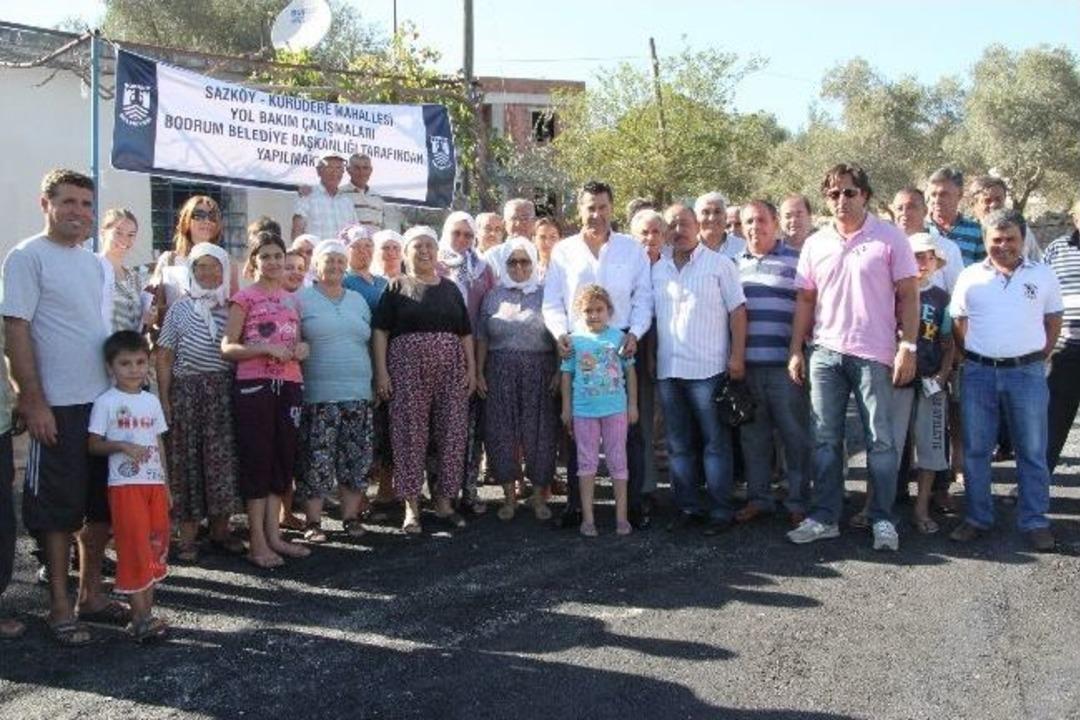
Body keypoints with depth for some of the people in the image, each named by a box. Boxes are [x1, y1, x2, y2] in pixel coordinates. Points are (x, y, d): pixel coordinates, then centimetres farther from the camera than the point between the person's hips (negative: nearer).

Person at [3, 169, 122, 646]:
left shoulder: (95, 263, 13)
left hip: (105, 400, 7)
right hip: (58, 407, -7)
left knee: (102, 504, 13)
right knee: (58, 510, 2)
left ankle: (91, 594, 26)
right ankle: (60, 608, 13)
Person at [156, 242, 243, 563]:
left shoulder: (232, 308, 8)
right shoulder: (180, 308, 5)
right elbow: (164, 357, 3)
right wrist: (164, 399, -4)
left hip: (224, 390, 1)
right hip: (187, 389, -1)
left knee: (222, 458, 2)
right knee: (187, 459, 2)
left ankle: (220, 529, 14)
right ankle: (188, 535, 9)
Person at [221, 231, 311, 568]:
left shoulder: (293, 299, 16)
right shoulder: (244, 297, 0)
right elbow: (227, 347, -7)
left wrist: (302, 348, 2)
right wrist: (266, 349, -19)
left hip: (289, 385, 6)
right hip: (254, 385, -6)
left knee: (284, 458, 8)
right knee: (257, 458, -2)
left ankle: (274, 534, 18)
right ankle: (257, 542, 4)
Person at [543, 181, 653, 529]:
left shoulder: (632, 249, 7)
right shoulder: (563, 251, 8)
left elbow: (643, 297, 4)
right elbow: (552, 302, 6)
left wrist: (634, 333, -10)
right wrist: (560, 333, -11)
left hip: (622, 346, 0)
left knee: (629, 427, 2)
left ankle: (634, 502, 10)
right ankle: (575, 503, 12)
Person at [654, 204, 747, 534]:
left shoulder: (719, 264, 1)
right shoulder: (657, 269, 12)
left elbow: (737, 311, -1)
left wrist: (737, 355, -9)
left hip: (708, 369, -4)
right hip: (668, 370, 5)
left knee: (716, 443, 1)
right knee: (678, 445, 11)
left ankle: (720, 511, 7)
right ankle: (687, 506, 20)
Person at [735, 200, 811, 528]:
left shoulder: (796, 261, 2)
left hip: (784, 364, -4)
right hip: (746, 365, 4)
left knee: (794, 434, 1)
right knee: (753, 435, 10)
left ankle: (798, 501, 10)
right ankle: (758, 497, 21)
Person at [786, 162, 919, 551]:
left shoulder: (890, 238, -1)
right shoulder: (815, 244, 9)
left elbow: (908, 296, -2)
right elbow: (805, 300, 11)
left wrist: (908, 346, -9)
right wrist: (796, 350, 6)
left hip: (874, 354, -3)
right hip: (826, 353, 4)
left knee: (881, 441, 1)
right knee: (825, 440, 8)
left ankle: (883, 519, 12)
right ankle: (824, 517, 16)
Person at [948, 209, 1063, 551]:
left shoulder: (1043, 275, 5)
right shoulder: (970, 277, 5)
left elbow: (1053, 322, 10)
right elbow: (959, 323, 10)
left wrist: (1036, 359, 3)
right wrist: (979, 355, 4)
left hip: (1027, 373, -1)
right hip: (979, 372, 1)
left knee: (1032, 452, 4)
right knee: (975, 450, 6)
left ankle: (1035, 522, 13)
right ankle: (977, 518, 17)